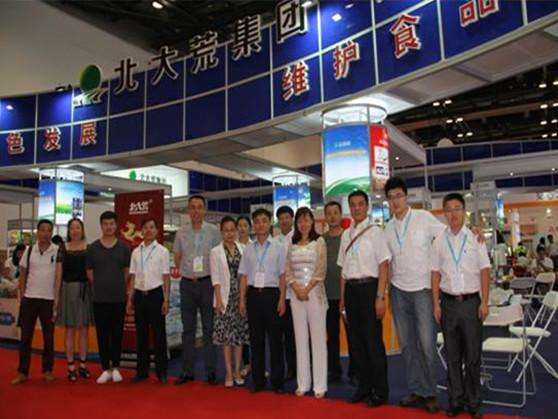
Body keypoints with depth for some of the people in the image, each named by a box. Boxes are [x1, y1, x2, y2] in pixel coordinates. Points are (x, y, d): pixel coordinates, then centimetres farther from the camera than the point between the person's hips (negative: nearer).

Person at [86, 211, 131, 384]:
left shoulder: (123, 247, 3)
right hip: (99, 299, 0)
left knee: (117, 334, 7)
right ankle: (106, 369, 17)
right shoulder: (93, 247, 2)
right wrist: (100, 287, 7)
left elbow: (127, 272, 8)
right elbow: (89, 273, 7)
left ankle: (115, 368, 20)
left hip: (119, 298, 0)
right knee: (102, 335, 6)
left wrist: (121, 288, 6)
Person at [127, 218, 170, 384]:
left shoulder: (162, 251, -1)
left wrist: (166, 300, -6)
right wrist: (130, 299, 8)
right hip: (139, 295, 3)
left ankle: (161, 372, 13)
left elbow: (166, 277, -2)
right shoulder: (135, 252, 9)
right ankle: (142, 371, 21)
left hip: (155, 294, -3)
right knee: (141, 334, 9)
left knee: (159, 334, 2)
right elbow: (133, 277, 11)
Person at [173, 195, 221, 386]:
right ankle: (187, 371, 19)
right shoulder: (181, 234, 7)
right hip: (187, 284, 3)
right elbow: (177, 259, 15)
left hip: (207, 283, -3)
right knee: (188, 329, 9)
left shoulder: (214, 231, -1)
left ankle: (211, 372, 11)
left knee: (209, 328, 2)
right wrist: (187, 275, 2)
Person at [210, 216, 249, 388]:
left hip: (241, 296, 2)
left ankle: (237, 372, 19)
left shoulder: (242, 249, 4)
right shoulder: (215, 252, 0)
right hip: (225, 298, -1)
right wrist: (218, 300, -9)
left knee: (239, 334, 7)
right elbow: (216, 278, -3)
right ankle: (229, 373, 15)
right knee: (226, 335, 3)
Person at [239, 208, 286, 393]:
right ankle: (258, 380, 20)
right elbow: (244, 275, 9)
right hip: (253, 294, 3)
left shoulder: (278, 247, 1)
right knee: (256, 339, 9)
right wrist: (242, 299, 4)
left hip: (271, 293, -3)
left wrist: (282, 299, -6)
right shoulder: (248, 249, 8)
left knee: (275, 339, 2)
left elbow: (282, 275, 0)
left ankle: (277, 381, 13)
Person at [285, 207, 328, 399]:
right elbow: (288, 271, 7)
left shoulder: (319, 242, 1)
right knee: (300, 339, 8)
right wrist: (297, 289, -8)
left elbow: (321, 270, -6)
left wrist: (307, 289, -13)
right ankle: (303, 384, 16)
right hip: (296, 294, 4)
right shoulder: (292, 245, 11)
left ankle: (320, 385, 7)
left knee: (318, 338, 0)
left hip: (315, 293, -4)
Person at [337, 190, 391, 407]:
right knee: (356, 340, 12)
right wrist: (343, 297, 12)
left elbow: (384, 266, -9)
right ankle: (364, 386, 27)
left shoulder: (375, 232, -5)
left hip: (369, 287, -5)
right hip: (351, 289, 6)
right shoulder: (346, 234, 11)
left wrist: (380, 297, -15)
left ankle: (380, 391, 16)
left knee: (373, 340, 0)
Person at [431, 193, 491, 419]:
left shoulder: (475, 237, -1)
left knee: (473, 355, 6)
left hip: (471, 301, -1)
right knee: (452, 355, 10)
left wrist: (484, 302, -5)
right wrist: (436, 304, 2)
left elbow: (485, 270, 0)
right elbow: (436, 273, 5)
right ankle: (456, 400, 23)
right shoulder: (439, 241, 3)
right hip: (449, 302, 2)